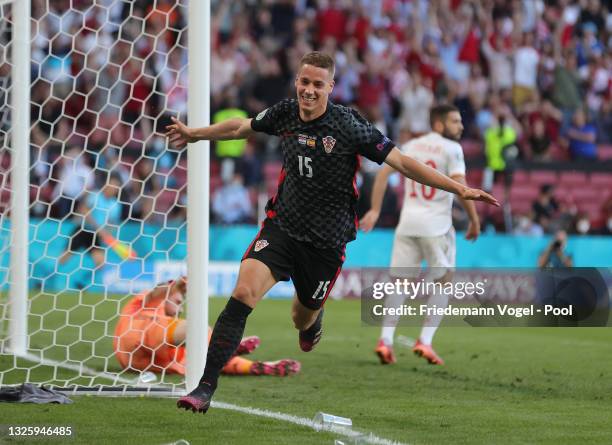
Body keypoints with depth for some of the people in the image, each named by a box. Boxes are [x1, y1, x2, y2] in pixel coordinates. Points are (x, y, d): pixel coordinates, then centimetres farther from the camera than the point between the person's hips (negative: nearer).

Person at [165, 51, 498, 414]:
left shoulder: (348, 125, -15)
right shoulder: (285, 114, -3)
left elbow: (401, 162, -16)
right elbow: (241, 127, 18)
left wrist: (459, 188, -23)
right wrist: (195, 134, 30)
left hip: (326, 241, -2)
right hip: (282, 226, 2)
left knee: (303, 320, 13)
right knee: (243, 294, -21)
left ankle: (314, 316, 56)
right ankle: (206, 387, -20)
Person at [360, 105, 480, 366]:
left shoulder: (411, 146, 14)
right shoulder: (451, 149, -4)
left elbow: (383, 173, 7)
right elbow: (460, 187, -13)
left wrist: (374, 211, 7)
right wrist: (474, 219, -4)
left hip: (407, 223, 5)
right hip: (437, 225, -5)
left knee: (401, 281, 7)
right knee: (443, 282, 7)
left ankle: (386, 339, -7)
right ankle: (425, 341, -2)